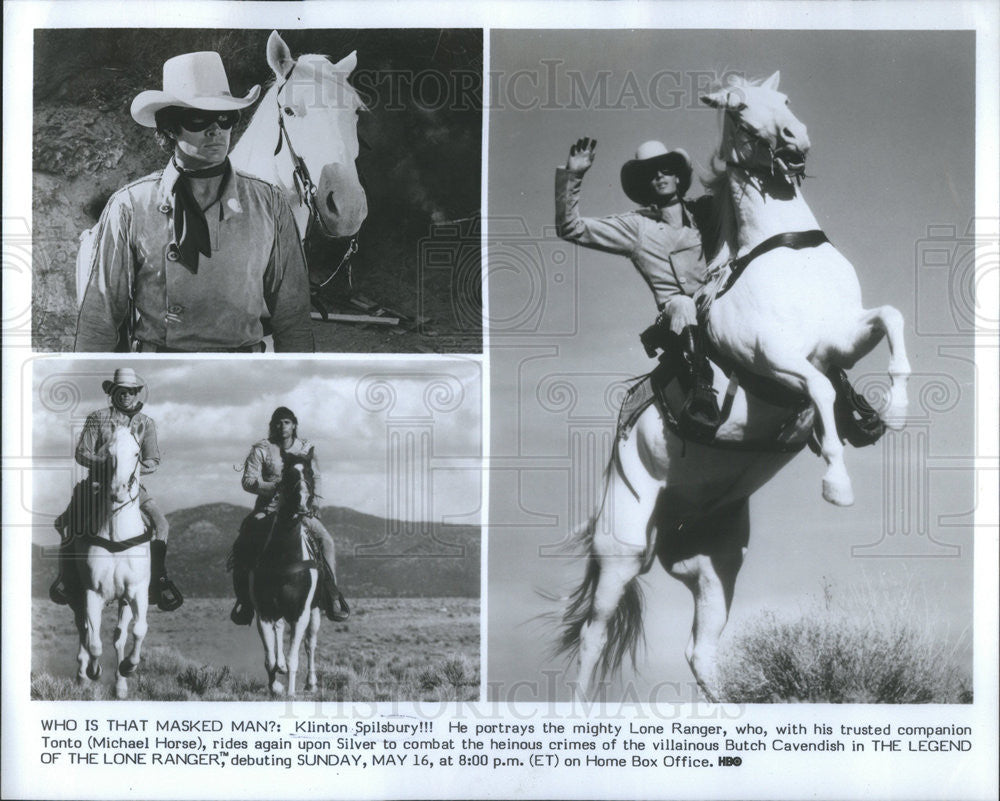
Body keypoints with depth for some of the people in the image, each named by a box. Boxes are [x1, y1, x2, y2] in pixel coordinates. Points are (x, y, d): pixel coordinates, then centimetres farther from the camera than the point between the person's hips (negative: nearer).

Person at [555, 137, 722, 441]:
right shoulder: (636, 227, 17)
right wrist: (572, 177, 4)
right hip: (679, 315, -3)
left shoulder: (704, 211, 22)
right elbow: (571, 228, 12)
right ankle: (700, 389, -45)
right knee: (682, 305, -37)